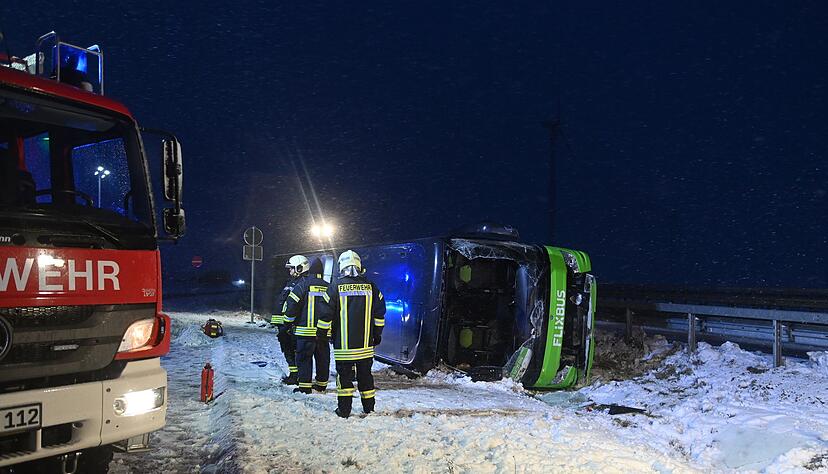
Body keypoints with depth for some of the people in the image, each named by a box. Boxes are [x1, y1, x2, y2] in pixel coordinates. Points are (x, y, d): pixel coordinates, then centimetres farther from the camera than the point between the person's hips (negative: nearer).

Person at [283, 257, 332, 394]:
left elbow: (292, 304, -8)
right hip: (323, 331, 4)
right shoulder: (328, 287, 7)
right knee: (322, 357, 13)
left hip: (305, 330, -4)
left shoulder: (303, 284, -5)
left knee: (304, 357, 1)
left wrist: (288, 322, 3)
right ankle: (322, 384, 21)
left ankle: (305, 385, -2)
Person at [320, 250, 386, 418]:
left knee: (344, 374, 6)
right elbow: (380, 313, 6)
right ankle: (369, 407, 23)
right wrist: (377, 335, 16)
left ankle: (344, 409, 8)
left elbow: (327, 314, -4)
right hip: (366, 343, 3)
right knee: (365, 374, 14)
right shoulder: (371, 287, 1)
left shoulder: (336, 287, -7)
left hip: (343, 344, -3)